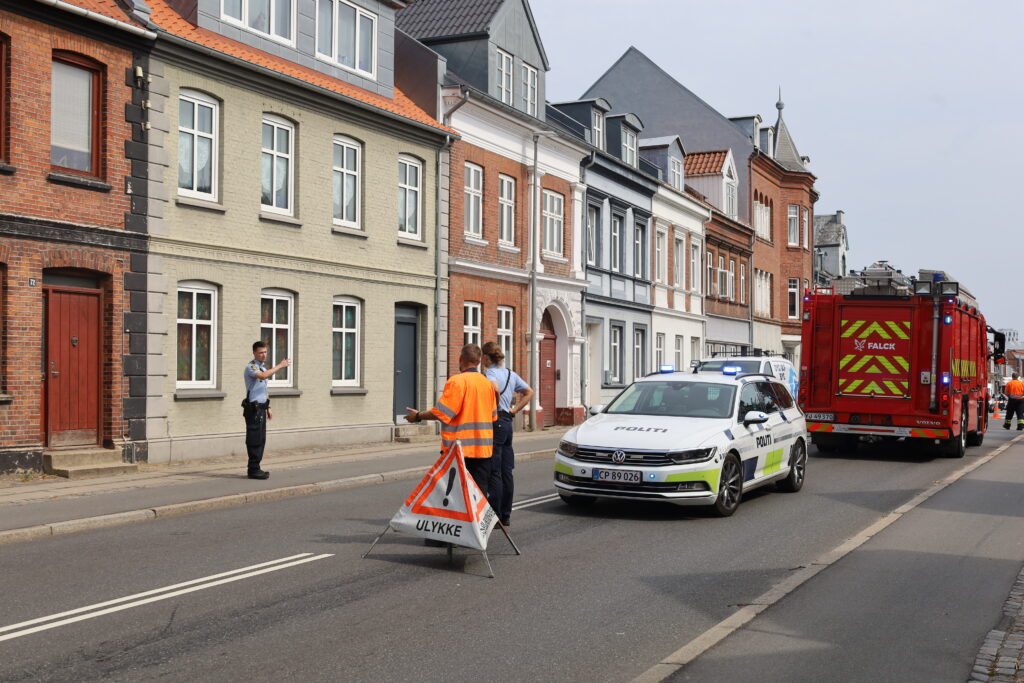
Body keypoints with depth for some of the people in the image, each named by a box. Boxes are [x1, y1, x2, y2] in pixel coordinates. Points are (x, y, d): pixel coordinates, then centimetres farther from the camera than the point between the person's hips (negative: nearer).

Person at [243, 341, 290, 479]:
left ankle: (256, 468, 16)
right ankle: (253, 470, -3)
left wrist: (268, 408, 21)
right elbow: (262, 376, -31)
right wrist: (279, 366, -26)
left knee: (261, 440, 10)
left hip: (261, 408, 9)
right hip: (253, 408, -9)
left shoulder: (263, 368, 19)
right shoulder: (250, 367, -10)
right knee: (254, 440, -7)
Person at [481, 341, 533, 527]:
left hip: (494, 423, -8)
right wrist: (514, 409, 14)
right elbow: (529, 392, 21)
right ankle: (506, 515, 15)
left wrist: (494, 407, -19)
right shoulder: (511, 374, 14)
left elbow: (495, 388, -33)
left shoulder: (489, 373, -11)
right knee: (506, 472, 10)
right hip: (507, 423, 8)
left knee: (493, 472, -5)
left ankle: (495, 516, -4)